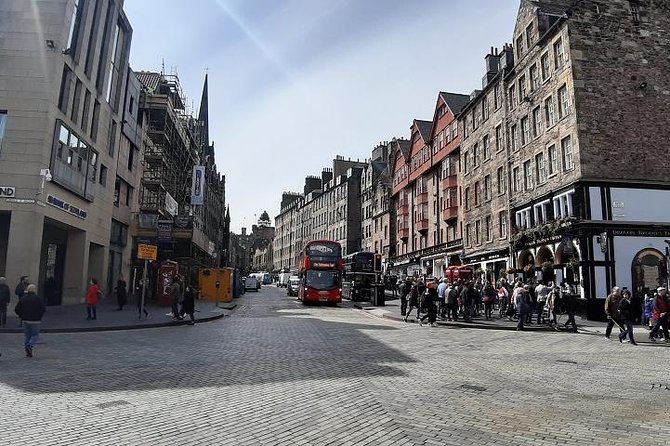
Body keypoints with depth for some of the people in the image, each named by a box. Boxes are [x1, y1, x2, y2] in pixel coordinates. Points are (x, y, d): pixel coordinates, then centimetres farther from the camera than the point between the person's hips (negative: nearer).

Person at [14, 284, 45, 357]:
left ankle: (28, 352, 15)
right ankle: (30, 346, -18)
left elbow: (16, 309, 3)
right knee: (35, 335, 6)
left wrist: (22, 316, 12)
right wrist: (39, 317, 0)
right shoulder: (37, 299, -10)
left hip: (25, 320, 4)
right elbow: (43, 309, -14)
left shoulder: (22, 298, 4)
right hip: (35, 321, -4)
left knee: (26, 335, 14)